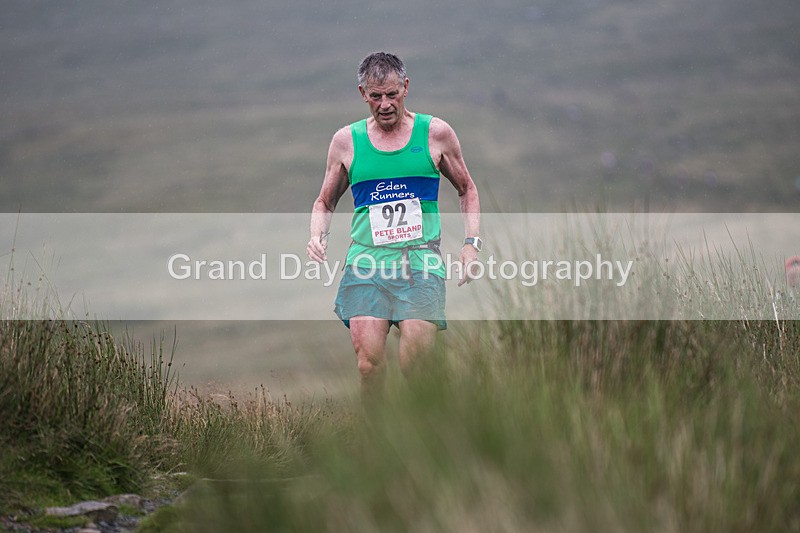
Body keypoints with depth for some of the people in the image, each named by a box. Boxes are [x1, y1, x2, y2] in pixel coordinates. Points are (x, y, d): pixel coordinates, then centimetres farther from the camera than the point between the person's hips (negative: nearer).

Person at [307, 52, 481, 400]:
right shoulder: (347, 140, 10)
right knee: (369, 360, -16)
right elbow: (325, 202, 24)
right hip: (366, 261, 1)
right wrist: (318, 235, 3)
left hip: (421, 260, -1)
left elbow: (467, 190, 21)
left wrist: (471, 243, 8)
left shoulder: (435, 133, 8)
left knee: (417, 353, -17)